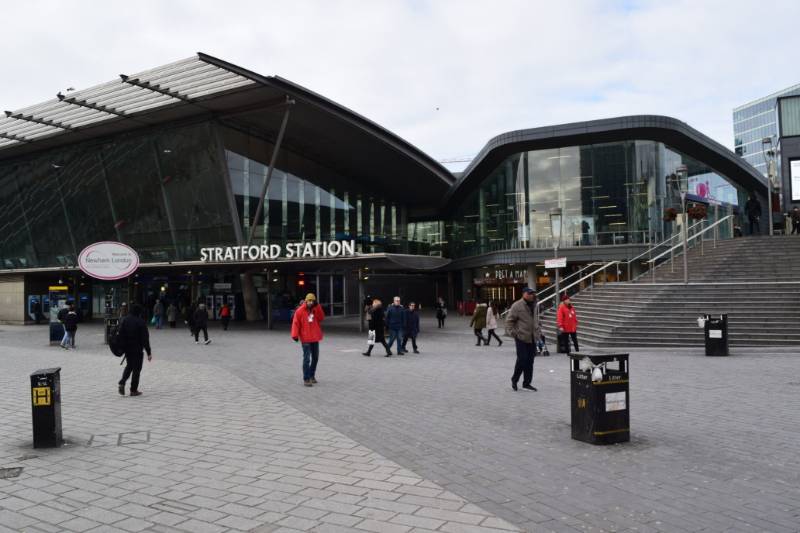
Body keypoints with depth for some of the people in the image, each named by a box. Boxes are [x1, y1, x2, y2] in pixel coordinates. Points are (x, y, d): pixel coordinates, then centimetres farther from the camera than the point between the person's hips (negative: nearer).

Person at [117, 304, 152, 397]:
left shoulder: (124, 320, 4)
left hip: (127, 348, 5)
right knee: (136, 369, 4)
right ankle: (133, 390, 7)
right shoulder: (141, 322, -13)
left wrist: (122, 347, 14)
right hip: (137, 349, -5)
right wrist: (149, 353, -9)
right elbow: (145, 339, -13)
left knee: (129, 366, 22)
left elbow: (120, 335, 7)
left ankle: (122, 383, 3)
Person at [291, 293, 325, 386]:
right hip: (305, 339, -5)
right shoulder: (300, 311, -8)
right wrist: (295, 335, -19)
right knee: (307, 359, -8)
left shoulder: (316, 309, 6)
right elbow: (296, 323, -11)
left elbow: (321, 318, -8)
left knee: (315, 358, 14)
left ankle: (312, 375, 29)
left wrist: (317, 307, -13)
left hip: (315, 338, 6)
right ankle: (306, 379, -4)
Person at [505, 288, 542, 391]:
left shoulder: (535, 305, 11)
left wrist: (538, 331, 17)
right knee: (522, 359, -6)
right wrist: (512, 332, -14)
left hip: (532, 338, 6)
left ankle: (527, 383, 17)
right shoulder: (517, 306, -11)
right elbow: (509, 320, -9)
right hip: (521, 337, -6)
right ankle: (514, 379, 15)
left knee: (530, 361, 8)